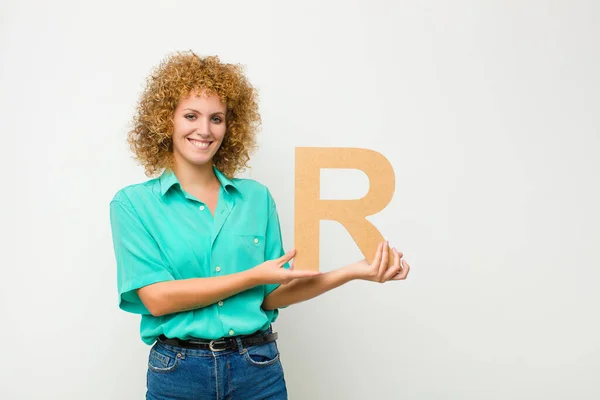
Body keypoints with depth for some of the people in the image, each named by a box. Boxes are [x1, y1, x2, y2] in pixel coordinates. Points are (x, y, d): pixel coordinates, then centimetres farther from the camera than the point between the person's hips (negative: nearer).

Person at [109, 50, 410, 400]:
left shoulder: (256, 197, 4)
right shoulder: (133, 203, -3)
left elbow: (270, 297, 3)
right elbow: (156, 298, -12)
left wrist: (352, 273, -8)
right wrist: (253, 276, -14)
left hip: (259, 370, 2)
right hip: (178, 372, -2)